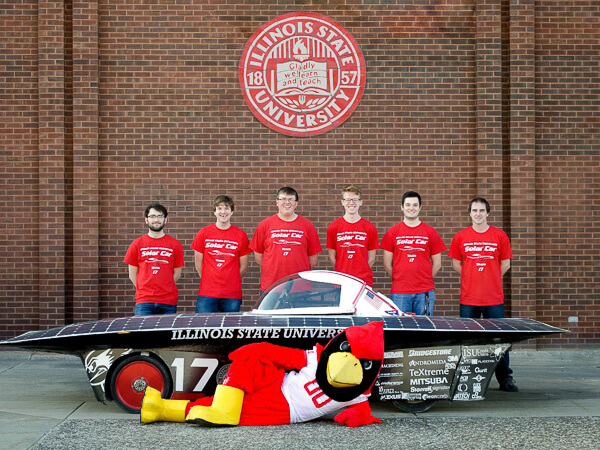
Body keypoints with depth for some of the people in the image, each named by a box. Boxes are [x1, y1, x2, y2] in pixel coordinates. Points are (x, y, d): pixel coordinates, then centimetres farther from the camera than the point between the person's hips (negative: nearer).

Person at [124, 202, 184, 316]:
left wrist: (164, 288, 4)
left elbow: (177, 273, 10)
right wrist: (144, 290, 5)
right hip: (144, 302, 0)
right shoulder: (137, 244, 7)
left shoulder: (175, 245, 7)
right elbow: (132, 274, 10)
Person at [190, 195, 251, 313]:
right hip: (207, 294, 0)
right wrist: (208, 280, 9)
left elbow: (243, 266, 9)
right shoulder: (203, 234, 5)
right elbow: (198, 263, 10)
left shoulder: (241, 236, 4)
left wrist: (230, 280, 8)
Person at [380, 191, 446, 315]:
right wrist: (399, 281, 6)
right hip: (399, 293, 0)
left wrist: (425, 281, 7)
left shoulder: (430, 232, 6)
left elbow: (437, 264, 9)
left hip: (424, 292, 1)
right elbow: (387, 265, 7)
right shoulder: (393, 232, 5)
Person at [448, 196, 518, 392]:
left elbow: (505, 264, 9)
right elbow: (456, 264, 12)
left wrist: (489, 280, 7)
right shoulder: (460, 237, 4)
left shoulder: (500, 236, 2)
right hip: (468, 299, 1)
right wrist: (473, 279, 7)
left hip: (494, 298, 0)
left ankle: (505, 379, 12)